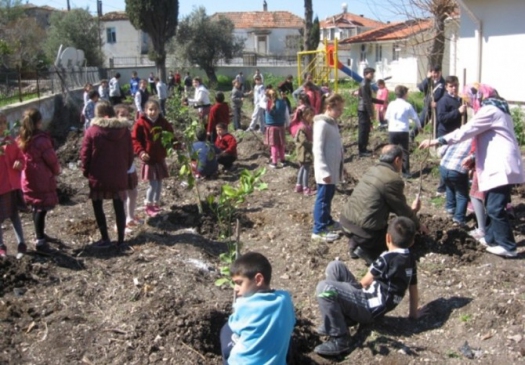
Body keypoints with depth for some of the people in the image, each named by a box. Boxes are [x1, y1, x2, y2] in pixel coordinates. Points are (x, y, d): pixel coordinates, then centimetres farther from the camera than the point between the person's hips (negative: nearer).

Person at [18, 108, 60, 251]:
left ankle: (40, 235, 31)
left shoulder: (21, 139, 5)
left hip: (28, 179, 8)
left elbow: (22, 158, 11)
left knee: (37, 208, 18)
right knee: (42, 208, -2)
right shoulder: (41, 140, -17)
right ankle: (40, 241, 1)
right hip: (42, 179, -8)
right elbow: (51, 159, -11)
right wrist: (56, 171, 9)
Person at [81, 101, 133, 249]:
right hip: (119, 176, 3)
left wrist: (86, 172, 8)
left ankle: (105, 239, 13)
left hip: (98, 176, -3)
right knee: (119, 207, 9)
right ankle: (121, 240, 12)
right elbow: (130, 153, 7)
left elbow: (85, 155, -6)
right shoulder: (124, 130, 2)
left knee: (98, 206, 11)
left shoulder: (92, 131, -9)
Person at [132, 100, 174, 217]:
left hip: (160, 158, 5)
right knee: (153, 184, -7)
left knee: (159, 183, 13)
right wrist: (141, 152, -24)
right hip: (148, 159, -5)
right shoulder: (141, 123, -13)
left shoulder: (163, 122, 1)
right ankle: (149, 206, 12)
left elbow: (170, 135, 12)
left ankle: (156, 204, 29)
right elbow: (134, 139, -11)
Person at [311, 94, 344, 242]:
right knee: (323, 198, -2)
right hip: (326, 170, -9)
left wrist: (340, 166, 20)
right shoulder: (322, 124, -18)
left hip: (333, 168, 9)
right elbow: (318, 149, -21)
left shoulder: (333, 122, 11)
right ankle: (319, 230, 6)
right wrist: (324, 171, -24)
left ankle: (328, 222, 34)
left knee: (329, 196, 20)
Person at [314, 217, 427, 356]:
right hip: (369, 299, 9)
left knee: (324, 288, -26)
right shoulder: (411, 261, 7)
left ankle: (340, 340, -19)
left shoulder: (387, 259, -17)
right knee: (334, 267, 8)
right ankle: (335, 320, 6)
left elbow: (365, 283, -6)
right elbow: (413, 289, 15)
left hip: (368, 307, -9)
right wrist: (414, 313, 30)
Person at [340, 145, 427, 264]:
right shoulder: (394, 179, -14)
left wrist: (411, 210, 29)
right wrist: (418, 225, 16)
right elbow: (401, 209, -1)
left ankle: (355, 244, 16)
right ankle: (367, 251, -5)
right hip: (364, 230, -8)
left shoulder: (373, 169, 12)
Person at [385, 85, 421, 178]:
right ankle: (406, 172, 4)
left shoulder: (391, 104, 1)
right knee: (405, 152, 5)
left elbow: (387, 117, 9)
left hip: (392, 131, 2)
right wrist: (419, 126, 20)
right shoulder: (407, 105, -5)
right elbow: (415, 117, 2)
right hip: (403, 131, -2)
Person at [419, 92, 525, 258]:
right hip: (500, 165, 11)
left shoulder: (489, 110, -11)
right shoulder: (497, 110, 22)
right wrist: (475, 156, 18)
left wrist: (436, 141, -21)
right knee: (492, 205, 16)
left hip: (502, 167, -11)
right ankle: (491, 238, 23)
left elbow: (466, 131, -19)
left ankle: (507, 246, -1)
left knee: (495, 207, -8)